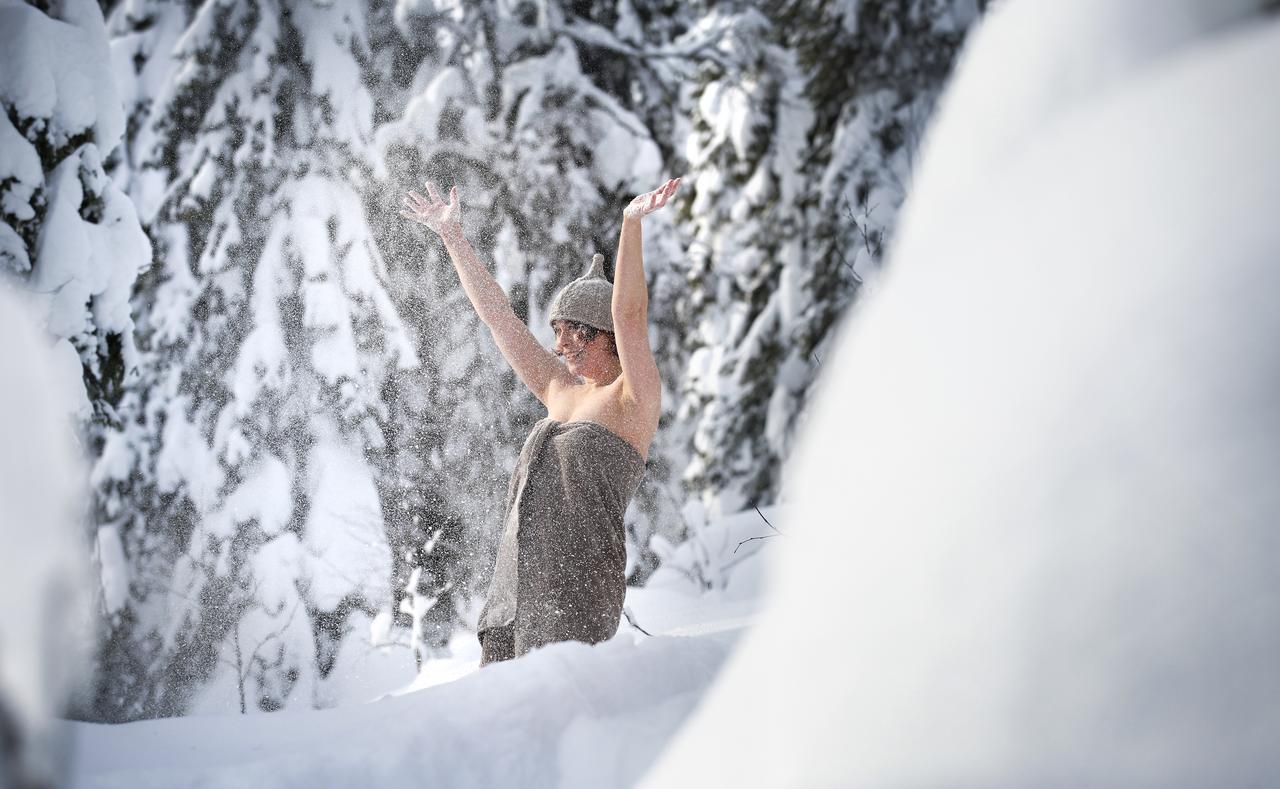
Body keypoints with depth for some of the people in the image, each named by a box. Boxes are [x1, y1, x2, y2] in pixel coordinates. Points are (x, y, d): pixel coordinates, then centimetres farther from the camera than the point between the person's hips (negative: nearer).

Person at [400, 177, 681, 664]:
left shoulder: (634, 399, -1)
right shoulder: (560, 390, 18)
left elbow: (629, 315, -16)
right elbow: (497, 315, 21)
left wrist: (632, 223, -28)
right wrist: (452, 236, 21)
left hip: (577, 584, -7)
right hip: (513, 581, 7)